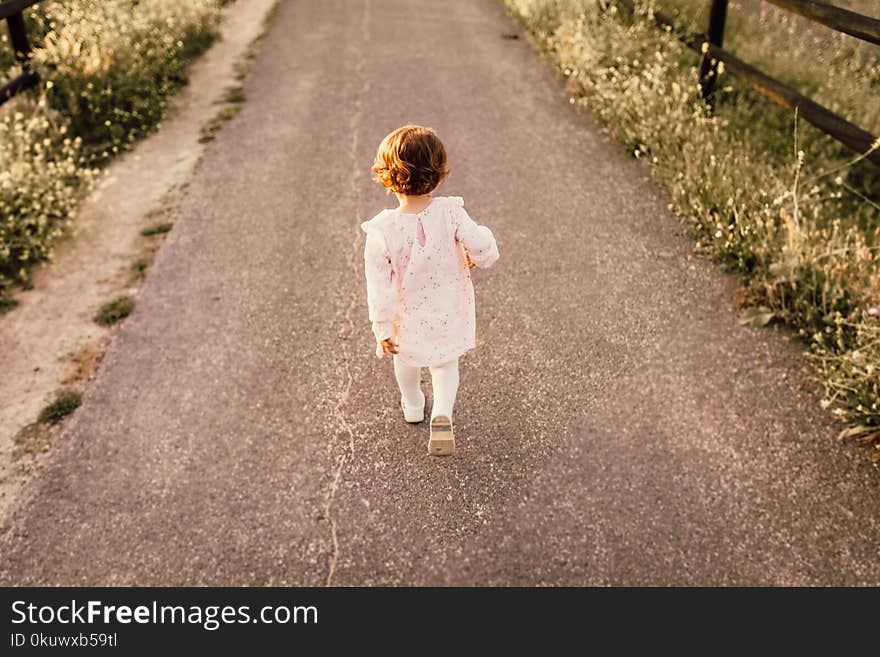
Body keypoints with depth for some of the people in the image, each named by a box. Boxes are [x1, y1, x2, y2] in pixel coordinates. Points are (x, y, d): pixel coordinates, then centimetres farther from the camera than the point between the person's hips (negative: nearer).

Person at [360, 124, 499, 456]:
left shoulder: (382, 231, -25)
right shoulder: (450, 213, -24)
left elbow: (379, 285, -19)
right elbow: (485, 249, -23)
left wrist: (382, 328, -7)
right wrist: (475, 258, 2)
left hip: (408, 319, 0)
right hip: (450, 315, 0)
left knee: (406, 361, 30)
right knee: (446, 365, 25)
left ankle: (413, 407, 55)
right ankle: (442, 416, 2)